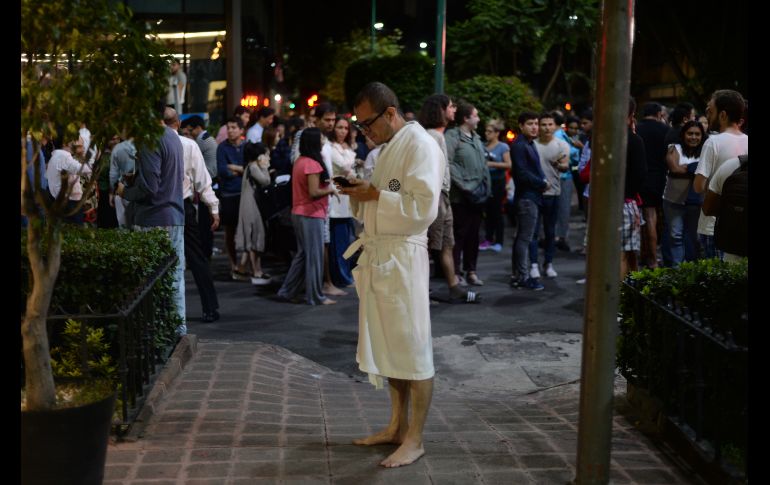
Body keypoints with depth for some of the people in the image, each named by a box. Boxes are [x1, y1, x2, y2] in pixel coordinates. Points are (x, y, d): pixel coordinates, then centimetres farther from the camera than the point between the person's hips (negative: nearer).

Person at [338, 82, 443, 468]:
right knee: (388, 347, 15)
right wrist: (361, 195, 4)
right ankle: (397, 426, 26)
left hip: (403, 258, -9)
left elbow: (423, 208, -20)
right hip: (377, 257, 9)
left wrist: (375, 195, -16)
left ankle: (414, 439, 5)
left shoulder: (420, 146, -11)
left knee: (411, 348, -2)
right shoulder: (388, 148, 18)